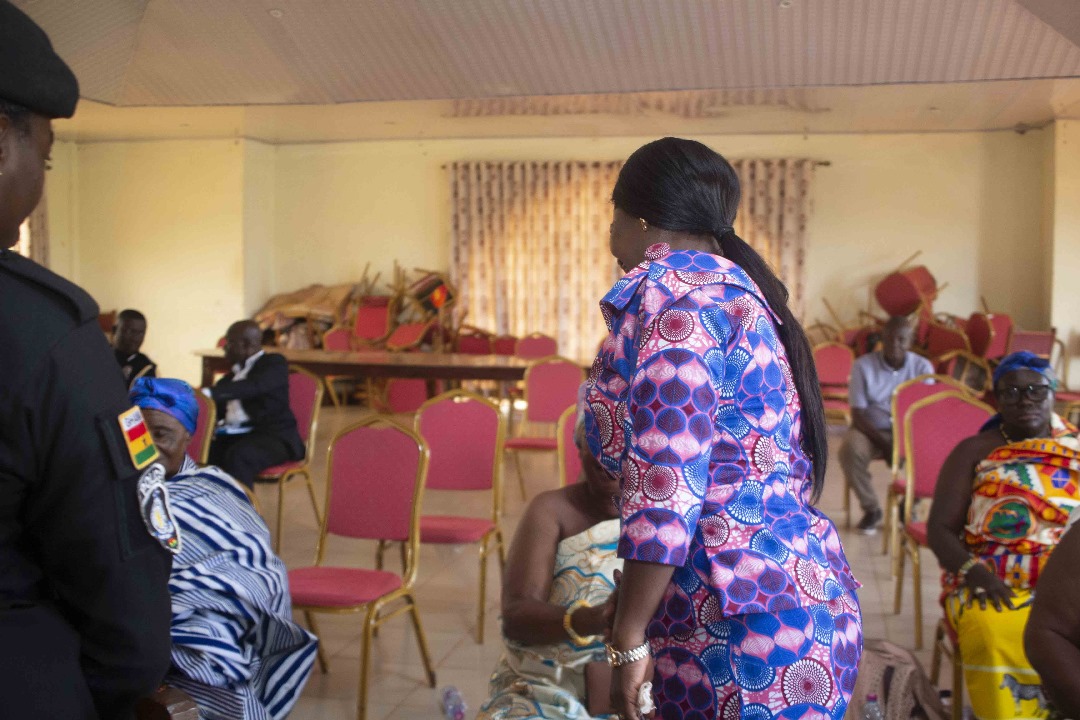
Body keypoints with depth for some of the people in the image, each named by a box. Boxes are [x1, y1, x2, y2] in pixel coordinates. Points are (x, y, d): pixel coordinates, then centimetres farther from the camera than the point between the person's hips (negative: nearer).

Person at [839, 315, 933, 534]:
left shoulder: (922, 367, -2)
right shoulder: (864, 365, -7)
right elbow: (858, 415, -9)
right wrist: (885, 444, -23)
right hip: (871, 429, -1)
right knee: (850, 450, -33)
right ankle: (871, 509, -9)